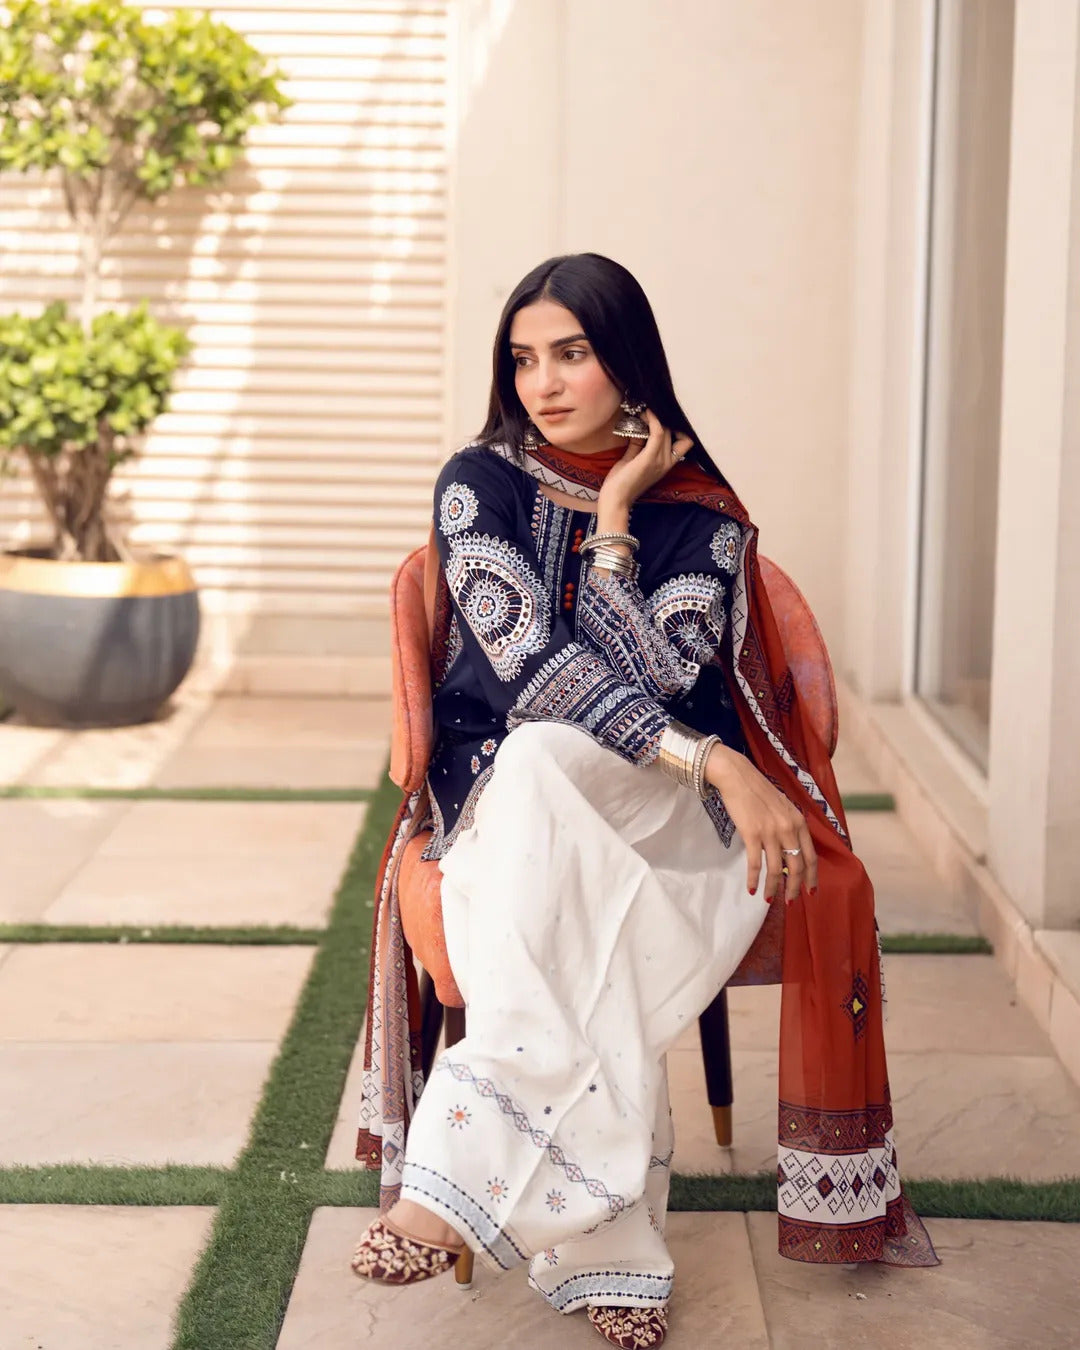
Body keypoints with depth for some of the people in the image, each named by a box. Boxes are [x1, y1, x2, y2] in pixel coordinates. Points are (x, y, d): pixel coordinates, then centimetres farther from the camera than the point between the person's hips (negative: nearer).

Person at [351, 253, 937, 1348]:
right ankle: (606, 1250, -44)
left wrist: (614, 514, -11)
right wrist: (715, 762, -27)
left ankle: (467, 1174, -49)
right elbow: (530, 663, -15)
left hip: (661, 806, 0)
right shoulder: (480, 484, 0)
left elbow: (650, 679, -13)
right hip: (505, 787, 1)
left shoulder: (702, 517, 2)